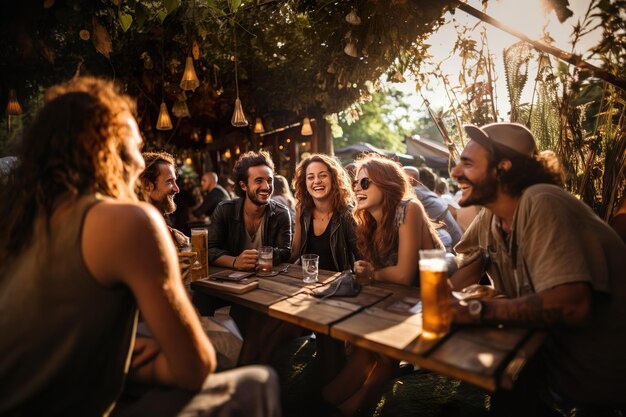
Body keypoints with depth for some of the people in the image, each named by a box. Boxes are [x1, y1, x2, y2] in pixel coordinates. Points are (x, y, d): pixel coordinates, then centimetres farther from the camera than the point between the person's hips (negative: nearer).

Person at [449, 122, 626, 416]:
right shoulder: (489, 218, -3)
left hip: (599, 377, -6)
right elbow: (455, 288, -1)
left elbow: (571, 306, -36)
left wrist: (477, 310, -32)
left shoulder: (540, 204, -26)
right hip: (555, 357, 6)